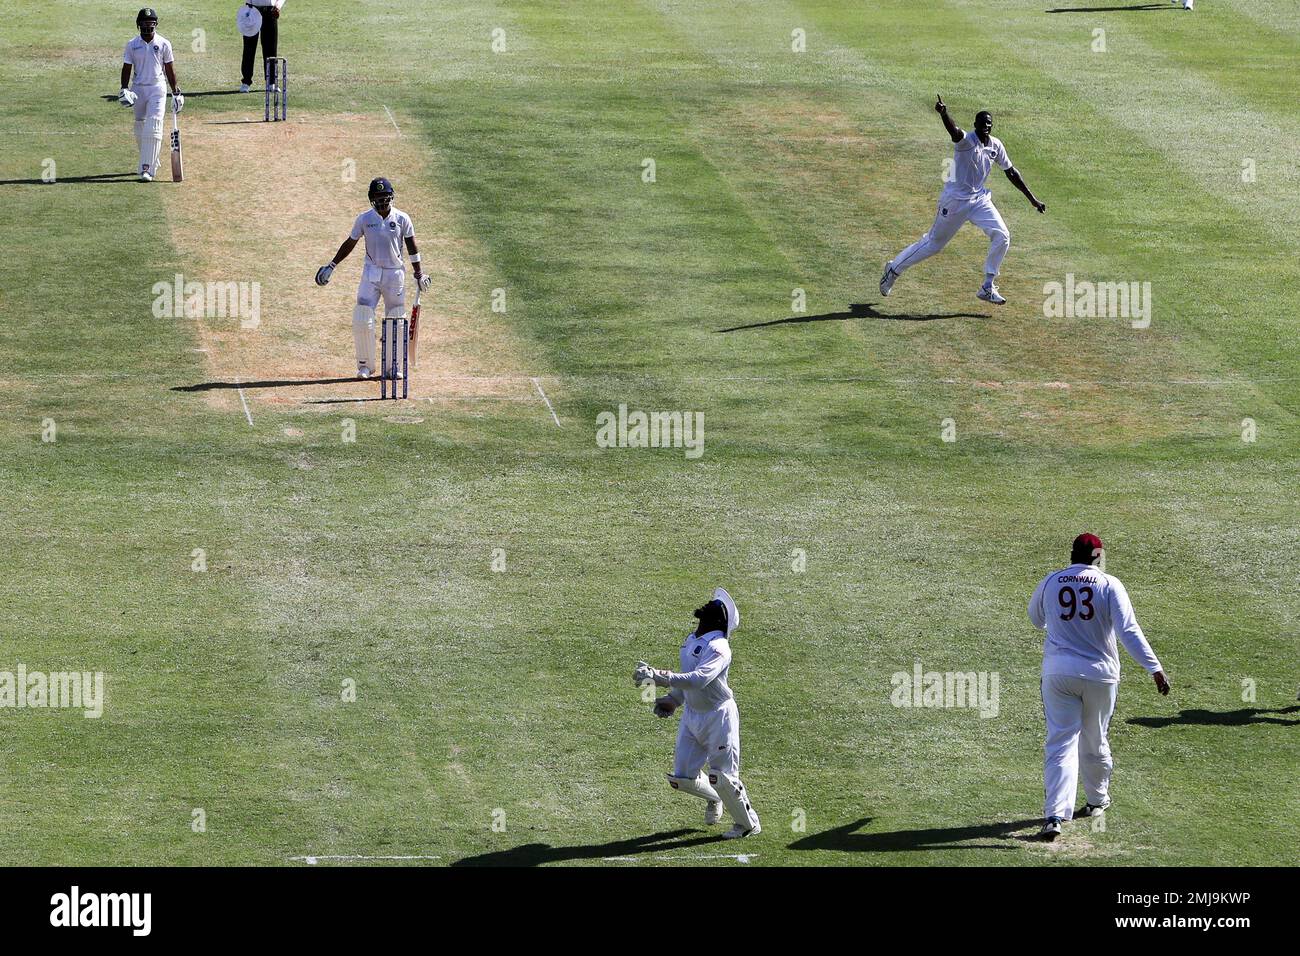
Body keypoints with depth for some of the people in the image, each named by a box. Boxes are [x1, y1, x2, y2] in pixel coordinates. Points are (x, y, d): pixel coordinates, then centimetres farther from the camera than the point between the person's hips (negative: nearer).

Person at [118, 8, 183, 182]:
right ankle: (150, 162, 28)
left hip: (157, 89, -3)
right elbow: (127, 68, 4)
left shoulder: (163, 44, 0)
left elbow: (170, 69, 4)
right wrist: (124, 89, -9)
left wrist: (176, 92, 3)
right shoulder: (132, 45, 2)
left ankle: (147, 169, -17)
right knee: (140, 128, 9)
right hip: (138, 89, 3)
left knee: (153, 127, -13)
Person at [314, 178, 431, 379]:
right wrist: (331, 265, 8)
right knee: (362, 320, -10)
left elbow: (412, 247, 3)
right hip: (371, 273, 0)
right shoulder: (364, 219, 0)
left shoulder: (402, 219, -2)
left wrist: (419, 274, 1)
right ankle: (365, 365, 2)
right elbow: (350, 243, 9)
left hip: (395, 274, 0)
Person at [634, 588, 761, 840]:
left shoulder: (718, 648, -22)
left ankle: (748, 824, 18)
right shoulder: (691, 640, 6)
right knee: (682, 778, 7)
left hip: (718, 717, -8)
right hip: (692, 715, 8)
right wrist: (672, 700, 11)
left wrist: (658, 677, -42)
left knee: (722, 776, -4)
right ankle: (714, 798, 38)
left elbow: (698, 679, -36)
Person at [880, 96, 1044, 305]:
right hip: (955, 199, -6)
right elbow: (953, 130, -43)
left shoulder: (995, 145, 1)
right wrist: (943, 114, -66)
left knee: (1002, 236, -10)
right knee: (933, 243, 6)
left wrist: (1032, 198, 13)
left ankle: (987, 288, 1)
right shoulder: (966, 140, -19)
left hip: (979, 199, 6)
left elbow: (1010, 172, 12)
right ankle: (894, 268, 27)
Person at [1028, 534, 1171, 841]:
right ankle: (1097, 801, 39)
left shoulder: (1050, 583, 1)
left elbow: (1036, 618, 20)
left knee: (1061, 744, -4)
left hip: (1058, 674, 0)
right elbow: (1129, 631, -15)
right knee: (1095, 742, 19)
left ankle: (1054, 815, -19)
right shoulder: (1109, 585, -6)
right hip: (1100, 674, 0)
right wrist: (1155, 669, -17)